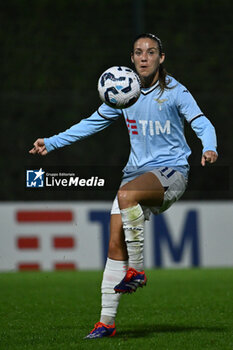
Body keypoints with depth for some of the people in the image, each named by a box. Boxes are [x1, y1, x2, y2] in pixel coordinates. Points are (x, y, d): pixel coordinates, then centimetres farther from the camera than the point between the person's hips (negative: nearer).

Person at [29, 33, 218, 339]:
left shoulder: (174, 91, -4)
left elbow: (202, 123, -9)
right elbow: (93, 123, 17)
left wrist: (209, 148, -30)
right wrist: (52, 142, 13)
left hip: (171, 171, -5)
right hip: (137, 172, 5)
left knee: (126, 194, -36)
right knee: (115, 243, -6)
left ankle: (136, 270, -22)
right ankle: (107, 321, -2)